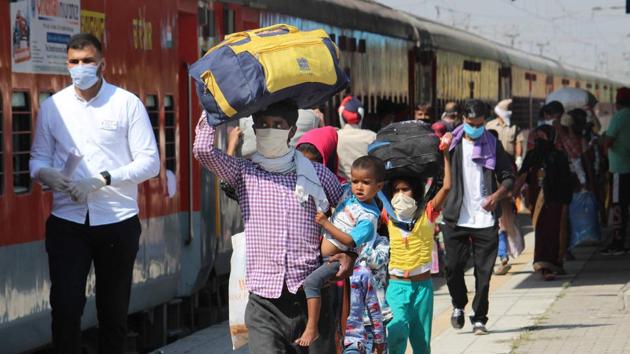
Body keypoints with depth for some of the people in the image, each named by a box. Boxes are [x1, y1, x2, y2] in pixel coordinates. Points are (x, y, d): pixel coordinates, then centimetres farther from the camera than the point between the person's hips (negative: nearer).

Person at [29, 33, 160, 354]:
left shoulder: (127, 104, -3)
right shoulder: (52, 107, 4)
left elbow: (150, 161, -6)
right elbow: (38, 158, 9)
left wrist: (103, 179, -19)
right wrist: (46, 174, -16)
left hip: (118, 222, -1)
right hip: (66, 222, 1)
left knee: (113, 309, 11)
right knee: (65, 306, -9)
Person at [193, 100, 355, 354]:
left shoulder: (316, 174, 7)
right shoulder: (243, 173, 6)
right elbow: (203, 150, -9)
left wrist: (350, 253, 3)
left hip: (310, 298, 1)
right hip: (264, 305, -1)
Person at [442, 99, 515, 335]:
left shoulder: (493, 145, 6)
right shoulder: (452, 144, 4)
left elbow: (509, 177, 10)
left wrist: (497, 195, -9)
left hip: (485, 219, 0)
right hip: (455, 218, 0)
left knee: (483, 271, -1)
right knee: (453, 266, -1)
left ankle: (479, 318, 9)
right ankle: (458, 305, 26)